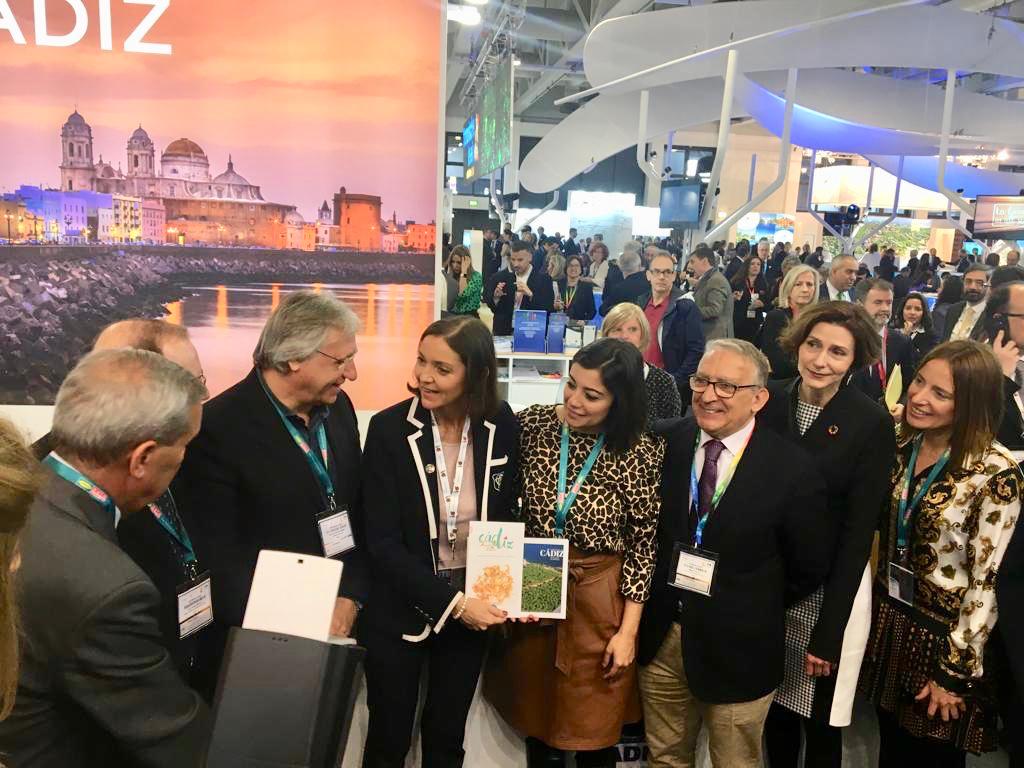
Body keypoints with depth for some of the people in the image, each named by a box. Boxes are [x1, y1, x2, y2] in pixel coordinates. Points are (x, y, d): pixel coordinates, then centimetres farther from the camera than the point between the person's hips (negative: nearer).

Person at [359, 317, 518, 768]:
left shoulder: (501, 426, -8)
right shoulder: (388, 429, -17)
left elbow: (507, 515, 5)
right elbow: (382, 543, -17)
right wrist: (452, 602, -22)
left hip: (473, 608, 3)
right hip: (400, 611, -2)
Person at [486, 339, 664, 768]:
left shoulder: (640, 452, -13)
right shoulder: (532, 423, -7)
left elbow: (643, 544, -7)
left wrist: (628, 630, -6)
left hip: (599, 600, -2)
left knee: (593, 732, 13)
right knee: (537, 720, 19)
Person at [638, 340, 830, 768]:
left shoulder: (792, 470, -16)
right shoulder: (668, 442, -7)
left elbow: (809, 571, -5)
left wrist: (752, 611, -1)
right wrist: (668, 601, -1)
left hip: (737, 652, -2)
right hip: (659, 637, 3)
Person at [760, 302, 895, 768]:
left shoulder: (873, 423, -13)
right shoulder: (768, 401, -5)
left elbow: (858, 533, -12)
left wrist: (827, 634, -12)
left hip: (832, 588, -3)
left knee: (820, 722, 12)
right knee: (774, 704, 19)